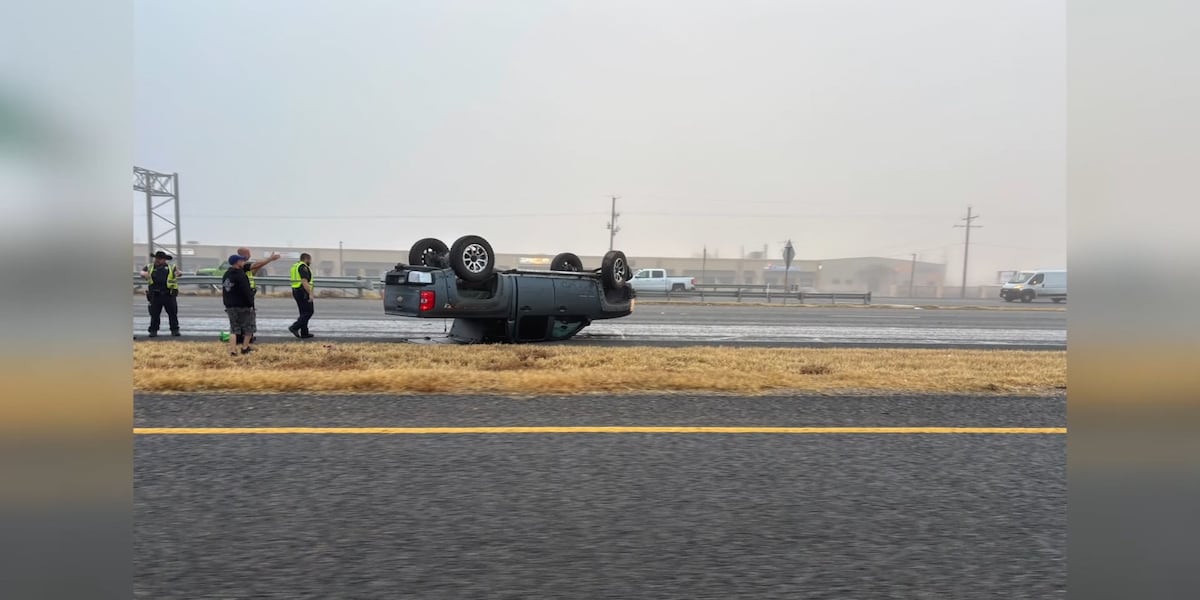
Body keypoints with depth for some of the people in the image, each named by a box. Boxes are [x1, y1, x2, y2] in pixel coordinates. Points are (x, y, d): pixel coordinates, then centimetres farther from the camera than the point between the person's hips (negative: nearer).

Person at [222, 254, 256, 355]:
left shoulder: (226, 275, 11)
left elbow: (224, 292, 17)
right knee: (248, 328, 8)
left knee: (234, 329, 10)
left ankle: (233, 350, 3)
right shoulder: (240, 275, -17)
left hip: (230, 306, 8)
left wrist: (227, 304, 20)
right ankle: (245, 348, 11)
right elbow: (246, 291, -21)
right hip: (243, 306, -7)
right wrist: (251, 304, -15)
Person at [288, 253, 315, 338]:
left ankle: (304, 333, 12)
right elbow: (304, 282, -22)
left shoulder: (296, 266, 18)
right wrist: (310, 294, -23)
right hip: (303, 292, -10)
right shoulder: (303, 267, -13)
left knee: (304, 313, 12)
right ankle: (294, 327, -13)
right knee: (308, 312, -6)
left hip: (296, 291, 10)